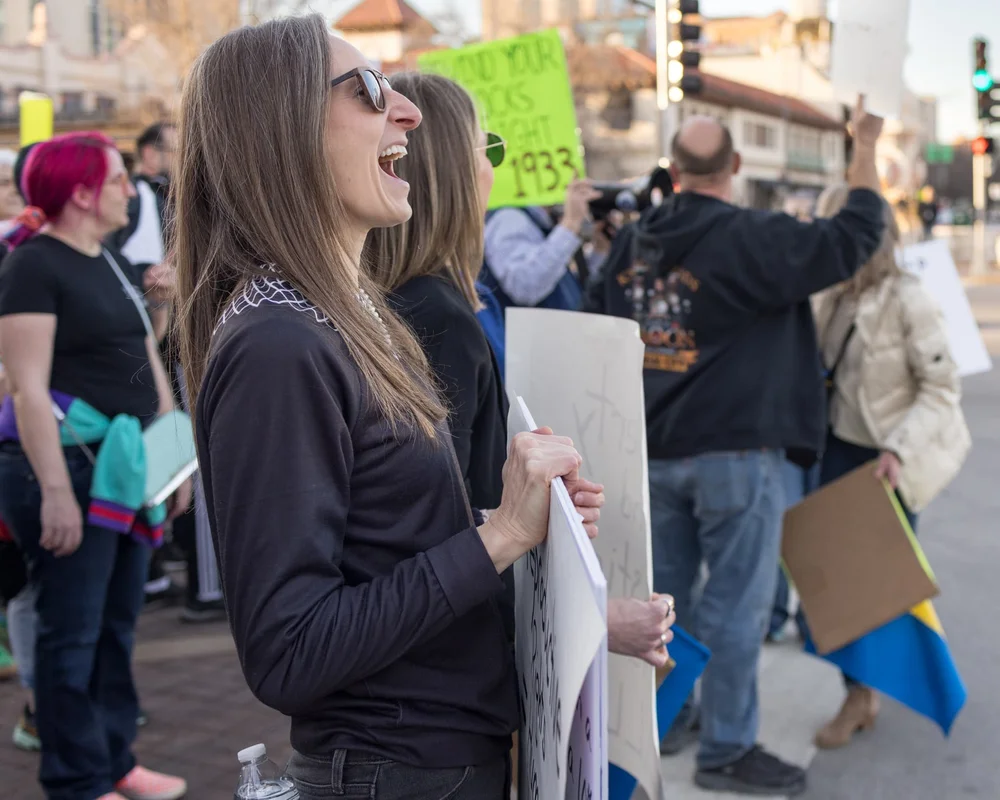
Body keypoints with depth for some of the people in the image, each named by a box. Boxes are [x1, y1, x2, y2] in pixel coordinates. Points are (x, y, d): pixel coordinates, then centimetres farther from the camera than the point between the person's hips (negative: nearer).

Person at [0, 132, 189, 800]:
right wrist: (55, 489, -22)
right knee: (73, 631, 0)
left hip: (126, 466, 8)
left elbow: (151, 368, 19)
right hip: (67, 463, -8)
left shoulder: (116, 266, 15)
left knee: (118, 625, 14)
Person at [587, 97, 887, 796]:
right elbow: (853, 238, -13)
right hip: (734, 449, -7)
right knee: (735, 603, 1)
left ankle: (666, 717, 29)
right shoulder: (753, 238, -14)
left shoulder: (631, 243, 7)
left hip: (654, 450, 7)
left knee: (666, 591, 17)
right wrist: (866, 148, -2)